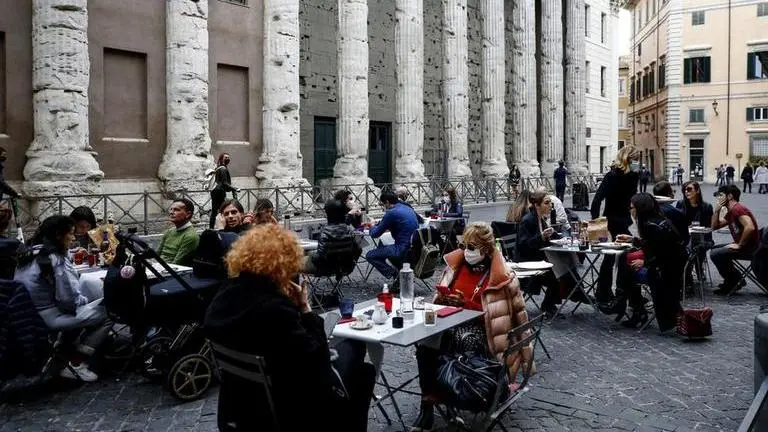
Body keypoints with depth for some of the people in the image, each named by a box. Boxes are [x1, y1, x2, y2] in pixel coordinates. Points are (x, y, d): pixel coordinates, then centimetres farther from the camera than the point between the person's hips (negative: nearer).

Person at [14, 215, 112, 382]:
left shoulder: (30, 253, 9)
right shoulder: (57, 260, -17)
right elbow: (69, 300, -20)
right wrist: (87, 300, 1)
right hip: (47, 318, -10)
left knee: (94, 306, 22)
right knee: (108, 313, -9)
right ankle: (76, 364, -1)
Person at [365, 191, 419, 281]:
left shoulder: (391, 213, -13)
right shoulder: (409, 209, 12)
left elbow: (375, 234, -4)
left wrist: (373, 227, 17)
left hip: (403, 249, -9)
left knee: (370, 255, 4)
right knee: (383, 248, 32)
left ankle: (394, 275, -7)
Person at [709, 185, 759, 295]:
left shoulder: (738, 209, -19)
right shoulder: (730, 212, 13)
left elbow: (750, 227, -34)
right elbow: (715, 226, 17)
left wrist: (739, 245, -24)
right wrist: (717, 210, 3)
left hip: (750, 248, -11)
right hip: (741, 245, 11)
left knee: (715, 254, -19)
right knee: (714, 249, 21)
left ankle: (733, 282, 0)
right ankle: (735, 280, 20)